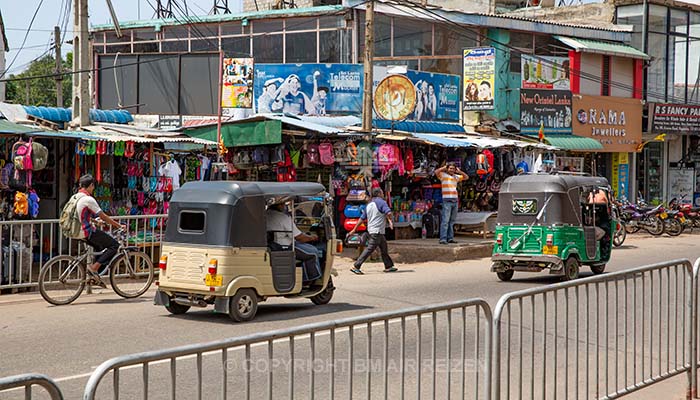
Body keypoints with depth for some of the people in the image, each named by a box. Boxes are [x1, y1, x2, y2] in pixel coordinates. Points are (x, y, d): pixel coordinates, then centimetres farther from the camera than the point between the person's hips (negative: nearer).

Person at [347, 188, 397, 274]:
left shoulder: (369, 205, 16)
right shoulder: (381, 202, -8)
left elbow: (362, 218, 16)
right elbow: (388, 213, -21)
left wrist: (354, 229, 19)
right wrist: (390, 221, -1)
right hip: (377, 231, -9)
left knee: (384, 248, 17)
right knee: (369, 249, -10)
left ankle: (388, 266, 22)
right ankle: (356, 267, -13)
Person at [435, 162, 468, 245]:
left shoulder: (456, 176, 18)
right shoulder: (443, 175, 1)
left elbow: (466, 177, 26)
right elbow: (436, 172, -17)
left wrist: (459, 171, 14)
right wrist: (444, 167, -3)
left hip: (455, 201, 6)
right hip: (447, 201, -6)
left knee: (452, 221, 8)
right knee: (445, 220, -12)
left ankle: (450, 238, 12)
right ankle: (443, 239, -15)